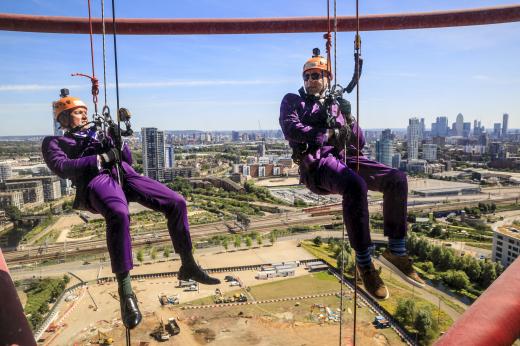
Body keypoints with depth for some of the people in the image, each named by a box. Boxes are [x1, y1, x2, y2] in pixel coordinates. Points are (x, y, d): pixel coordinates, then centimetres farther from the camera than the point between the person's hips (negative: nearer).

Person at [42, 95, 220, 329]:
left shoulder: (98, 134, 36)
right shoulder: (53, 142, 22)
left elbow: (127, 159, 27)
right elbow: (62, 167, -1)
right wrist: (100, 159, -9)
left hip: (125, 175, 5)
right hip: (96, 179, -5)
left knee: (176, 202, -12)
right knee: (118, 214, -41)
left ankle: (187, 266, 0)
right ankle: (125, 292, -33)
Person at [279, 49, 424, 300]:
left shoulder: (335, 105, 27)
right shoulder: (292, 101, 16)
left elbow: (359, 142, 22)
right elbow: (291, 129, -7)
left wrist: (348, 118, 5)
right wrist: (328, 134, -6)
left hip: (343, 159, 6)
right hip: (317, 163, -5)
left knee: (397, 179, -14)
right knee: (356, 186, -36)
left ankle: (396, 251, -7)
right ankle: (364, 262, -25)